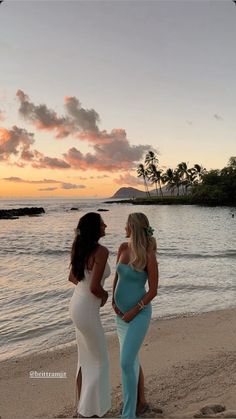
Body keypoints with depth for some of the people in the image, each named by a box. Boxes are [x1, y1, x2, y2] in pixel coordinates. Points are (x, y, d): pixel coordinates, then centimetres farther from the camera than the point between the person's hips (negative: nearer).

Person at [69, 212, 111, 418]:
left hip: (77, 305, 9)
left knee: (86, 358, 23)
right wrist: (105, 296, -3)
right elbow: (95, 287, -25)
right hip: (87, 310, -9)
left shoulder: (80, 248, 4)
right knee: (99, 361, 10)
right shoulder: (101, 251, -22)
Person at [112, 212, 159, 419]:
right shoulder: (123, 248, -1)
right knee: (132, 360, 18)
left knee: (126, 363, -10)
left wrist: (133, 312, -15)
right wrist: (114, 300, -1)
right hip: (122, 312, 7)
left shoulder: (149, 256, -20)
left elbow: (153, 291, -15)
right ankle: (141, 401, 37)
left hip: (139, 313, -7)